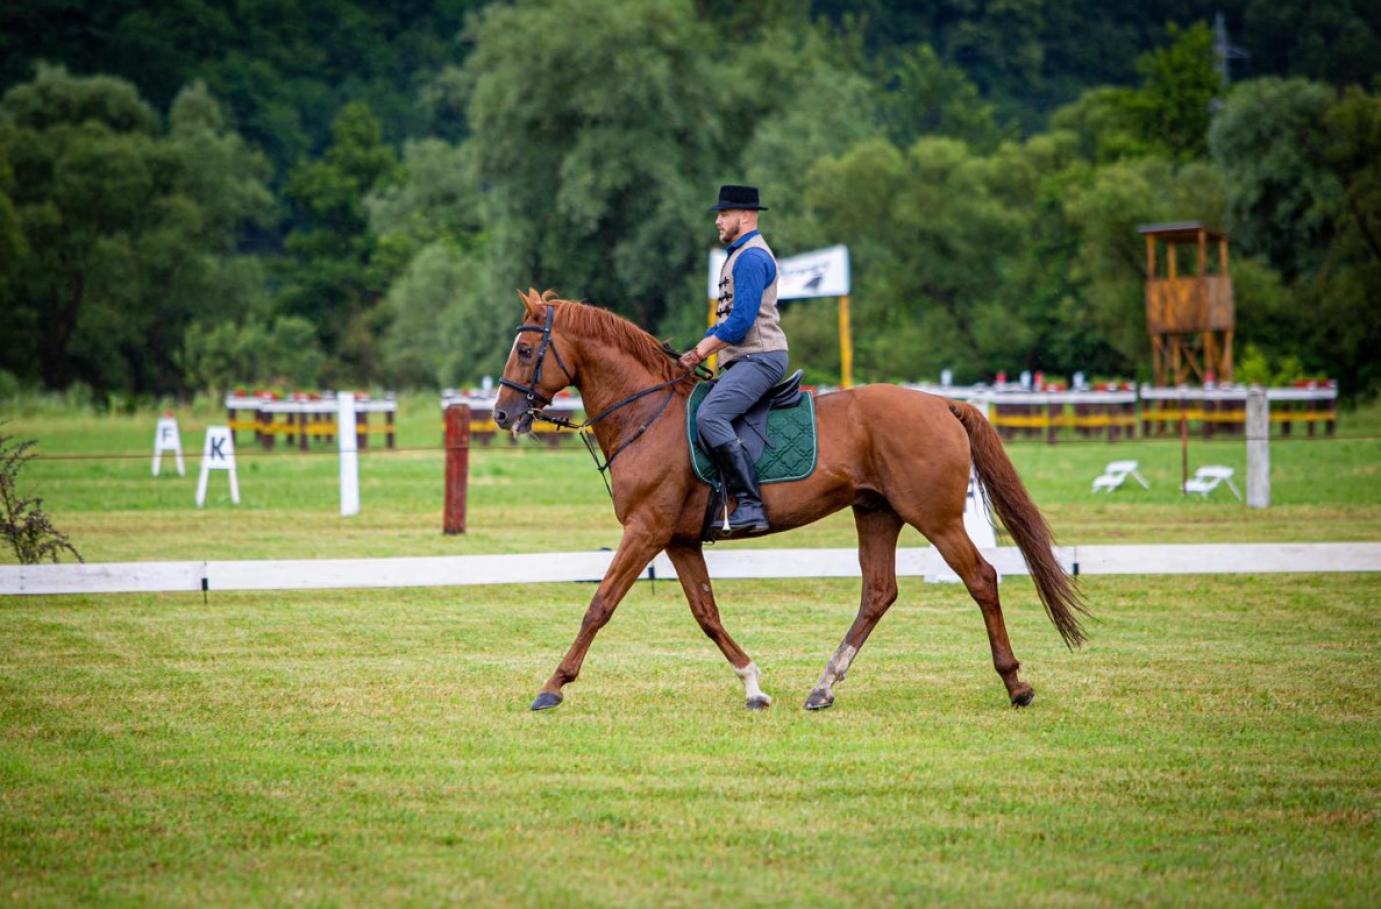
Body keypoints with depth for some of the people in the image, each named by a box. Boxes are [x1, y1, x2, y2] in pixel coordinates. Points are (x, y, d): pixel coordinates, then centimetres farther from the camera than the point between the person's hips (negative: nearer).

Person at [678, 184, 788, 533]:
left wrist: (701, 351, -13)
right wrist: (698, 351, 15)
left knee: (709, 416, -29)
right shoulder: (739, 256, 23)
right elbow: (727, 319, 28)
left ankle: (750, 503, -31)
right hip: (744, 360, 12)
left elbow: (740, 322, -20)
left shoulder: (752, 257, -12)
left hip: (759, 358, -12)